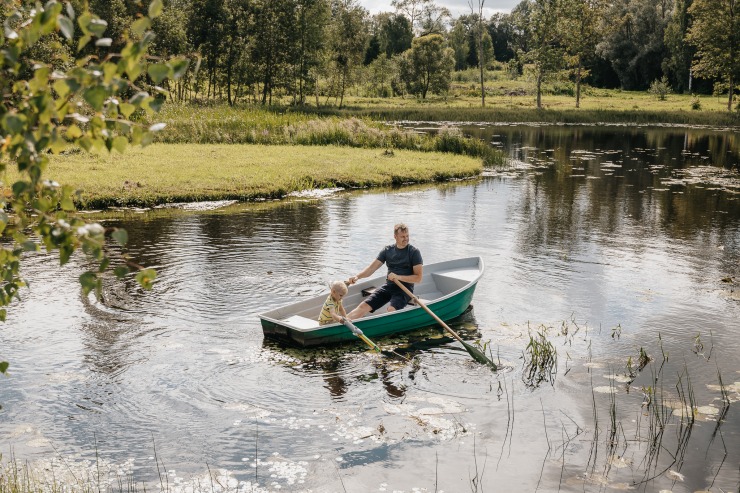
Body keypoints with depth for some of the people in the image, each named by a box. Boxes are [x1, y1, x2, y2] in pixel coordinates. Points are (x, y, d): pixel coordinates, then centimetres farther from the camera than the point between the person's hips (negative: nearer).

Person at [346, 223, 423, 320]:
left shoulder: (414, 252, -4)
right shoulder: (387, 250, 8)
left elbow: (418, 278, -8)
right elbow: (372, 267, 3)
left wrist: (398, 277, -19)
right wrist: (357, 277, -14)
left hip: (405, 289, -3)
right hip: (388, 286, 3)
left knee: (391, 310, -33)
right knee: (363, 306, -15)